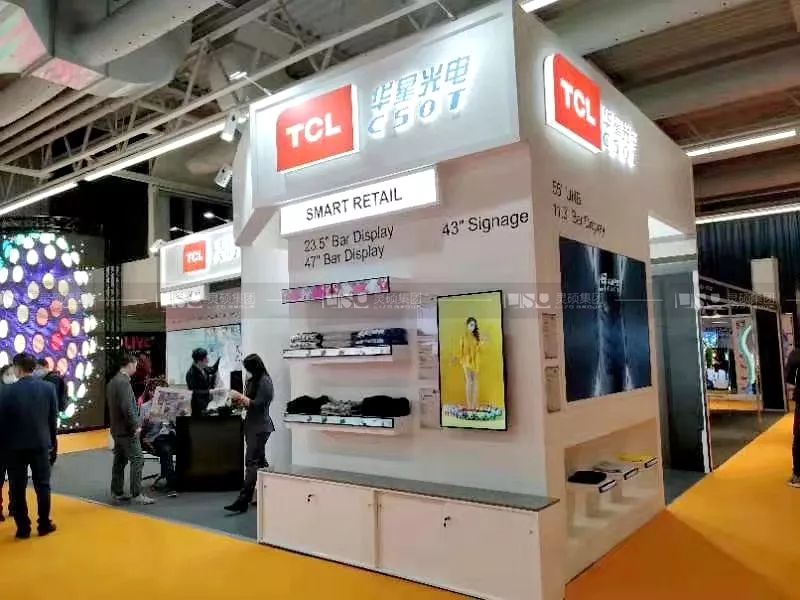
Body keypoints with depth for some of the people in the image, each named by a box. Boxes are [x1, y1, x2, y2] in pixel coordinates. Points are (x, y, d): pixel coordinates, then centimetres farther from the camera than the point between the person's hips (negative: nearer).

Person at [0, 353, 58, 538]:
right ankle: (44, 525, 17)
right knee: (42, 485, 11)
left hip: (15, 446, -2)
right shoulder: (49, 388, -4)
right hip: (41, 444, 2)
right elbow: (53, 419, 2)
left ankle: (23, 528, 13)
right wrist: (52, 442, 11)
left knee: (17, 489, 8)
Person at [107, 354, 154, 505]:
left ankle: (117, 493, 22)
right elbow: (127, 407, -25)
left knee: (119, 461, 15)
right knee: (137, 460, -7)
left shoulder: (112, 381, 12)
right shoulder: (124, 382, -18)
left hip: (117, 429, 10)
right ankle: (136, 495, -6)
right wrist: (135, 426, -17)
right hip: (127, 429, -10)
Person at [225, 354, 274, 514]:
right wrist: (239, 401, 1)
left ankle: (243, 501, -13)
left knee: (251, 462, -11)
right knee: (259, 460, 14)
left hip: (260, 427, -9)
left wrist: (240, 396, -14)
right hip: (251, 425, 9)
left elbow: (257, 404, -19)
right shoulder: (252, 381, 12)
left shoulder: (265, 381, -13)